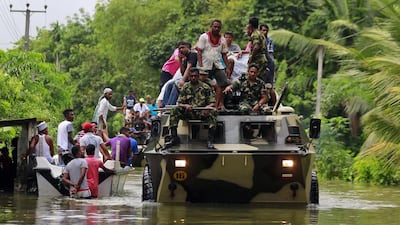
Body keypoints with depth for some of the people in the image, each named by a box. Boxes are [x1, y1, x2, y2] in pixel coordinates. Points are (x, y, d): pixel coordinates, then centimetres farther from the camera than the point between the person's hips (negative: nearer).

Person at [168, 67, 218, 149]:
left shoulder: (205, 87, 4)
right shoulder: (185, 87, 9)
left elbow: (212, 103, 0)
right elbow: (179, 103, 5)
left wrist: (208, 107, -24)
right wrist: (185, 106, -19)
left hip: (202, 112, -1)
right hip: (188, 112, 1)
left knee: (213, 112, -33)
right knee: (174, 111, -25)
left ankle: (210, 140, -36)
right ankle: (174, 137, -22)